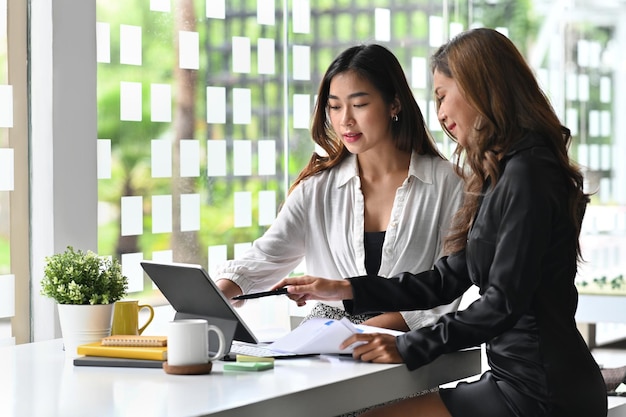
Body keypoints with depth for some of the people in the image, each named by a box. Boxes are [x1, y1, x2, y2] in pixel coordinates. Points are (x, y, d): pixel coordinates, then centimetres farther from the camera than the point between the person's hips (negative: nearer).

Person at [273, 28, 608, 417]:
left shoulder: (526, 173, -14)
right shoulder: (502, 175, 18)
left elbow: (504, 301, -20)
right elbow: (447, 280, 18)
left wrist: (410, 347, -20)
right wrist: (344, 290, 15)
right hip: (523, 377, 10)